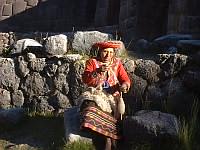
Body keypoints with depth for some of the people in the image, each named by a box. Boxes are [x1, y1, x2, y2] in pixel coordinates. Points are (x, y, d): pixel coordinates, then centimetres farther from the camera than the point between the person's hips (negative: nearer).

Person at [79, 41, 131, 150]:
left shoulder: (117, 62, 14)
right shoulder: (92, 62, 7)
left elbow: (126, 80, 9)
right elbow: (85, 79, -6)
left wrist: (124, 86, -15)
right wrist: (99, 70, -20)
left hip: (113, 96, 1)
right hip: (96, 95, -1)